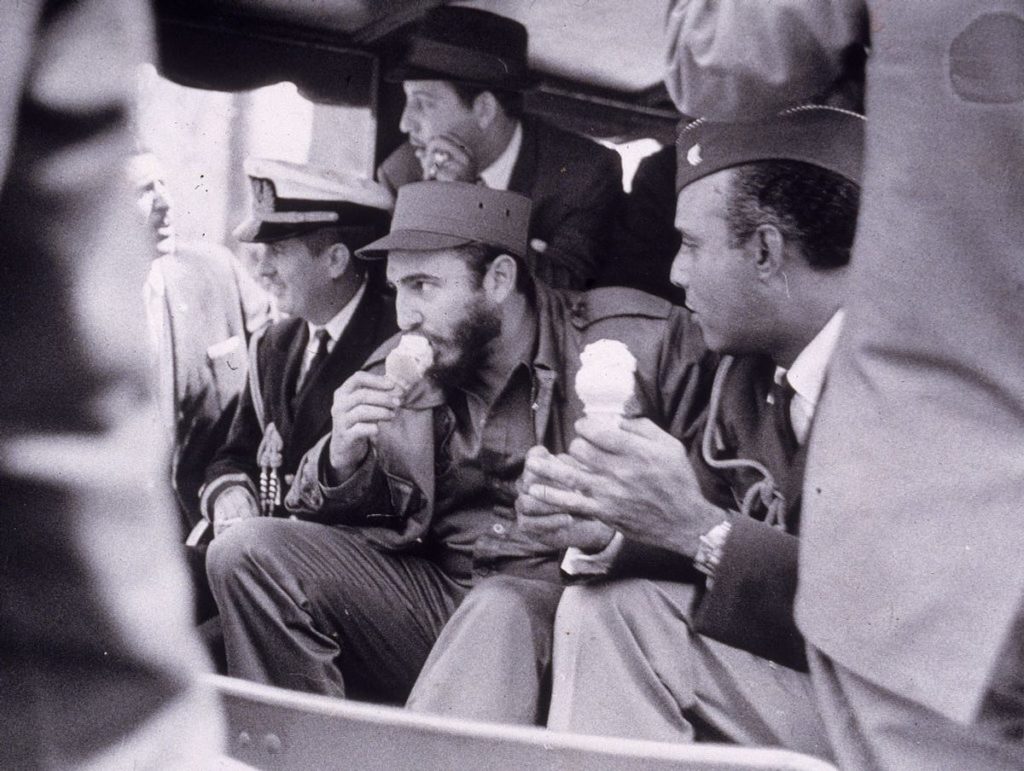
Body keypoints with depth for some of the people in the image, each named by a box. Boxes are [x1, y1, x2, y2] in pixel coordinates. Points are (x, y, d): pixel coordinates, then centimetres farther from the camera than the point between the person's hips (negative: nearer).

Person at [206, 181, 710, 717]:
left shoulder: (644, 341, -4)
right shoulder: (396, 373, 8)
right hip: (434, 589, 5)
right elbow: (328, 519, 15)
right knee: (246, 552, -9)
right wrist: (343, 460, -7)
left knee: (500, 610, -37)